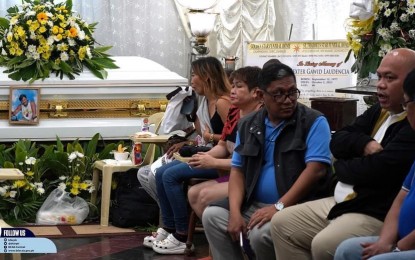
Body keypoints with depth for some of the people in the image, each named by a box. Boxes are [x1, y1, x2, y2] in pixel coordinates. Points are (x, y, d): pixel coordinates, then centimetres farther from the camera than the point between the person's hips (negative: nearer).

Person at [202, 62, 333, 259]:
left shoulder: (314, 122, -7)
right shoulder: (248, 125, 10)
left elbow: (316, 170, -17)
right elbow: (237, 170, 10)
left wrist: (279, 207, -23)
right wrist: (235, 212, -7)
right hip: (253, 204, 6)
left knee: (261, 233, -30)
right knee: (212, 215, -11)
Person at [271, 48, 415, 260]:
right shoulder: (379, 111, 14)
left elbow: (379, 169, -24)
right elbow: (337, 142, 10)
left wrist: (341, 166, -3)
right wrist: (364, 144, -13)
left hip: (379, 215, -10)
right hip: (342, 202, 10)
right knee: (281, 224, 8)